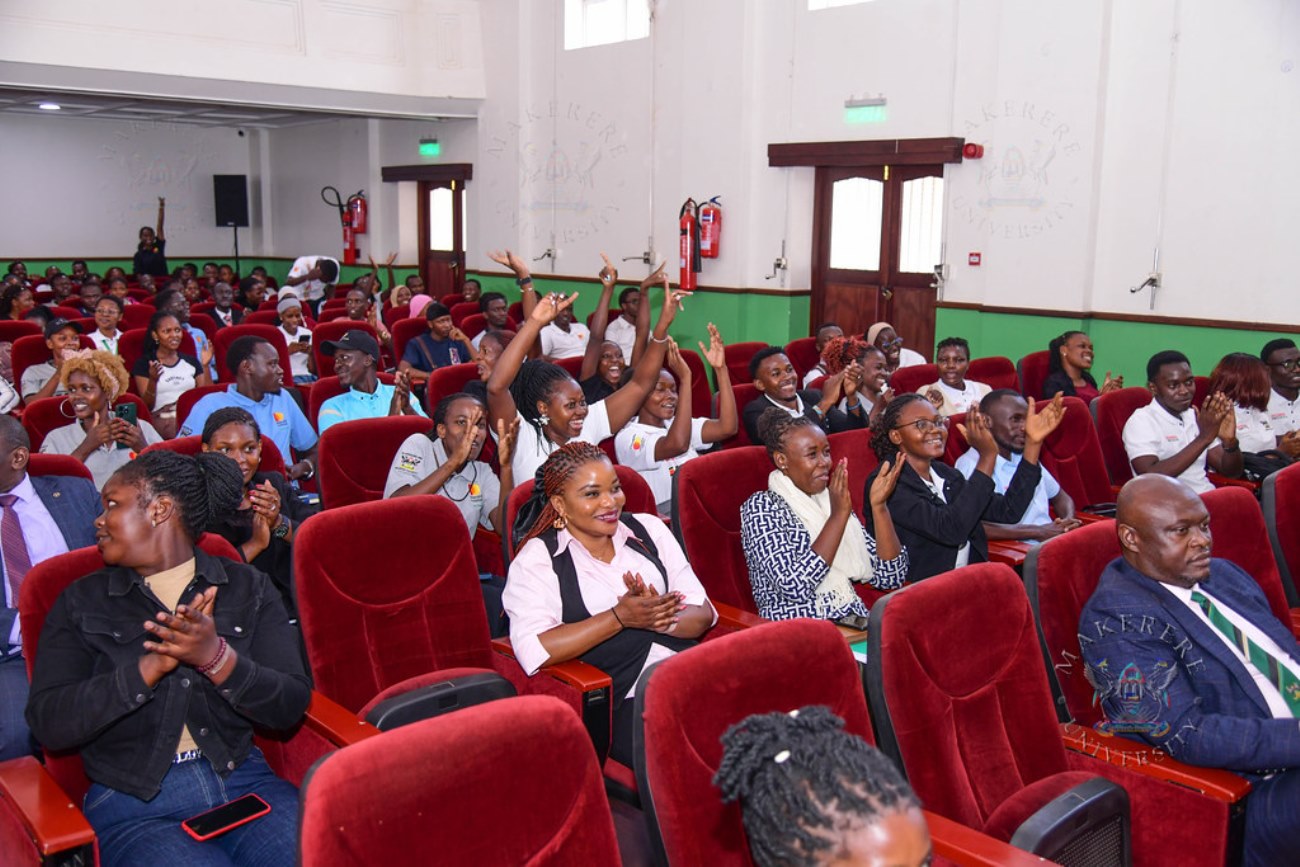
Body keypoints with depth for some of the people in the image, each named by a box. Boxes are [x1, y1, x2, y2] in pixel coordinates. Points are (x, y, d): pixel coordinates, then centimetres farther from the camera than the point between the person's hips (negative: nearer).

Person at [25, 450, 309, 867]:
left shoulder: (247, 587, 8)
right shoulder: (81, 602, 9)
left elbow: (291, 705, -2)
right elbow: (48, 724, -4)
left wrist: (217, 658, -19)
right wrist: (151, 666, -17)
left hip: (242, 781, 1)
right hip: (134, 806, -1)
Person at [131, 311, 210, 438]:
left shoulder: (191, 361, 19)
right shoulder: (144, 363, 8)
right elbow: (146, 406, 1)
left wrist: (206, 366, 0)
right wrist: (153, 380, -17)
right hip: (163, 420, -3)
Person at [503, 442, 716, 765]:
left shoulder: (648, 529, 15)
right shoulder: (538, 558, 2)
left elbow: (703, 614, 10)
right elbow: (534, 652, -14)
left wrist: (659, 617, -12)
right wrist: (620, 617, -14)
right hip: (623, 702, -5)